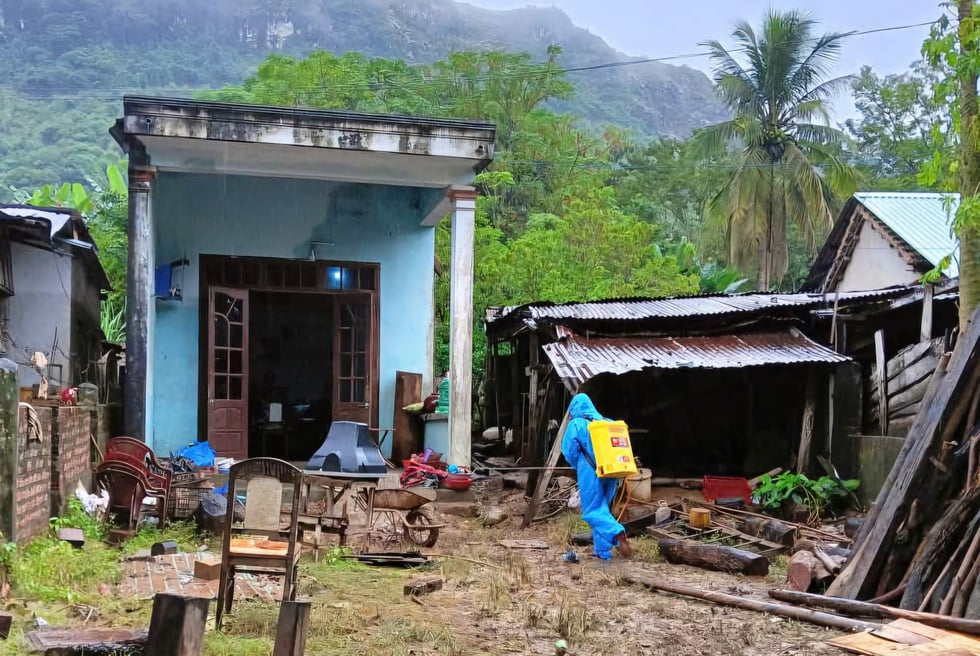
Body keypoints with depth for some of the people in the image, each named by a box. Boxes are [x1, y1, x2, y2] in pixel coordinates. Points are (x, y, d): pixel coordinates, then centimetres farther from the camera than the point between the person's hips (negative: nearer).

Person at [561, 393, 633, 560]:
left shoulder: (576, 424, -2)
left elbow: (570, 452, -1)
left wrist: (579, 467, 17)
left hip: (591, 473, -5)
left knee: (592, 511, -1)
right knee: (602, 509, 15)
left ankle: (618, 534, -26)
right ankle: (602, 550, 13)